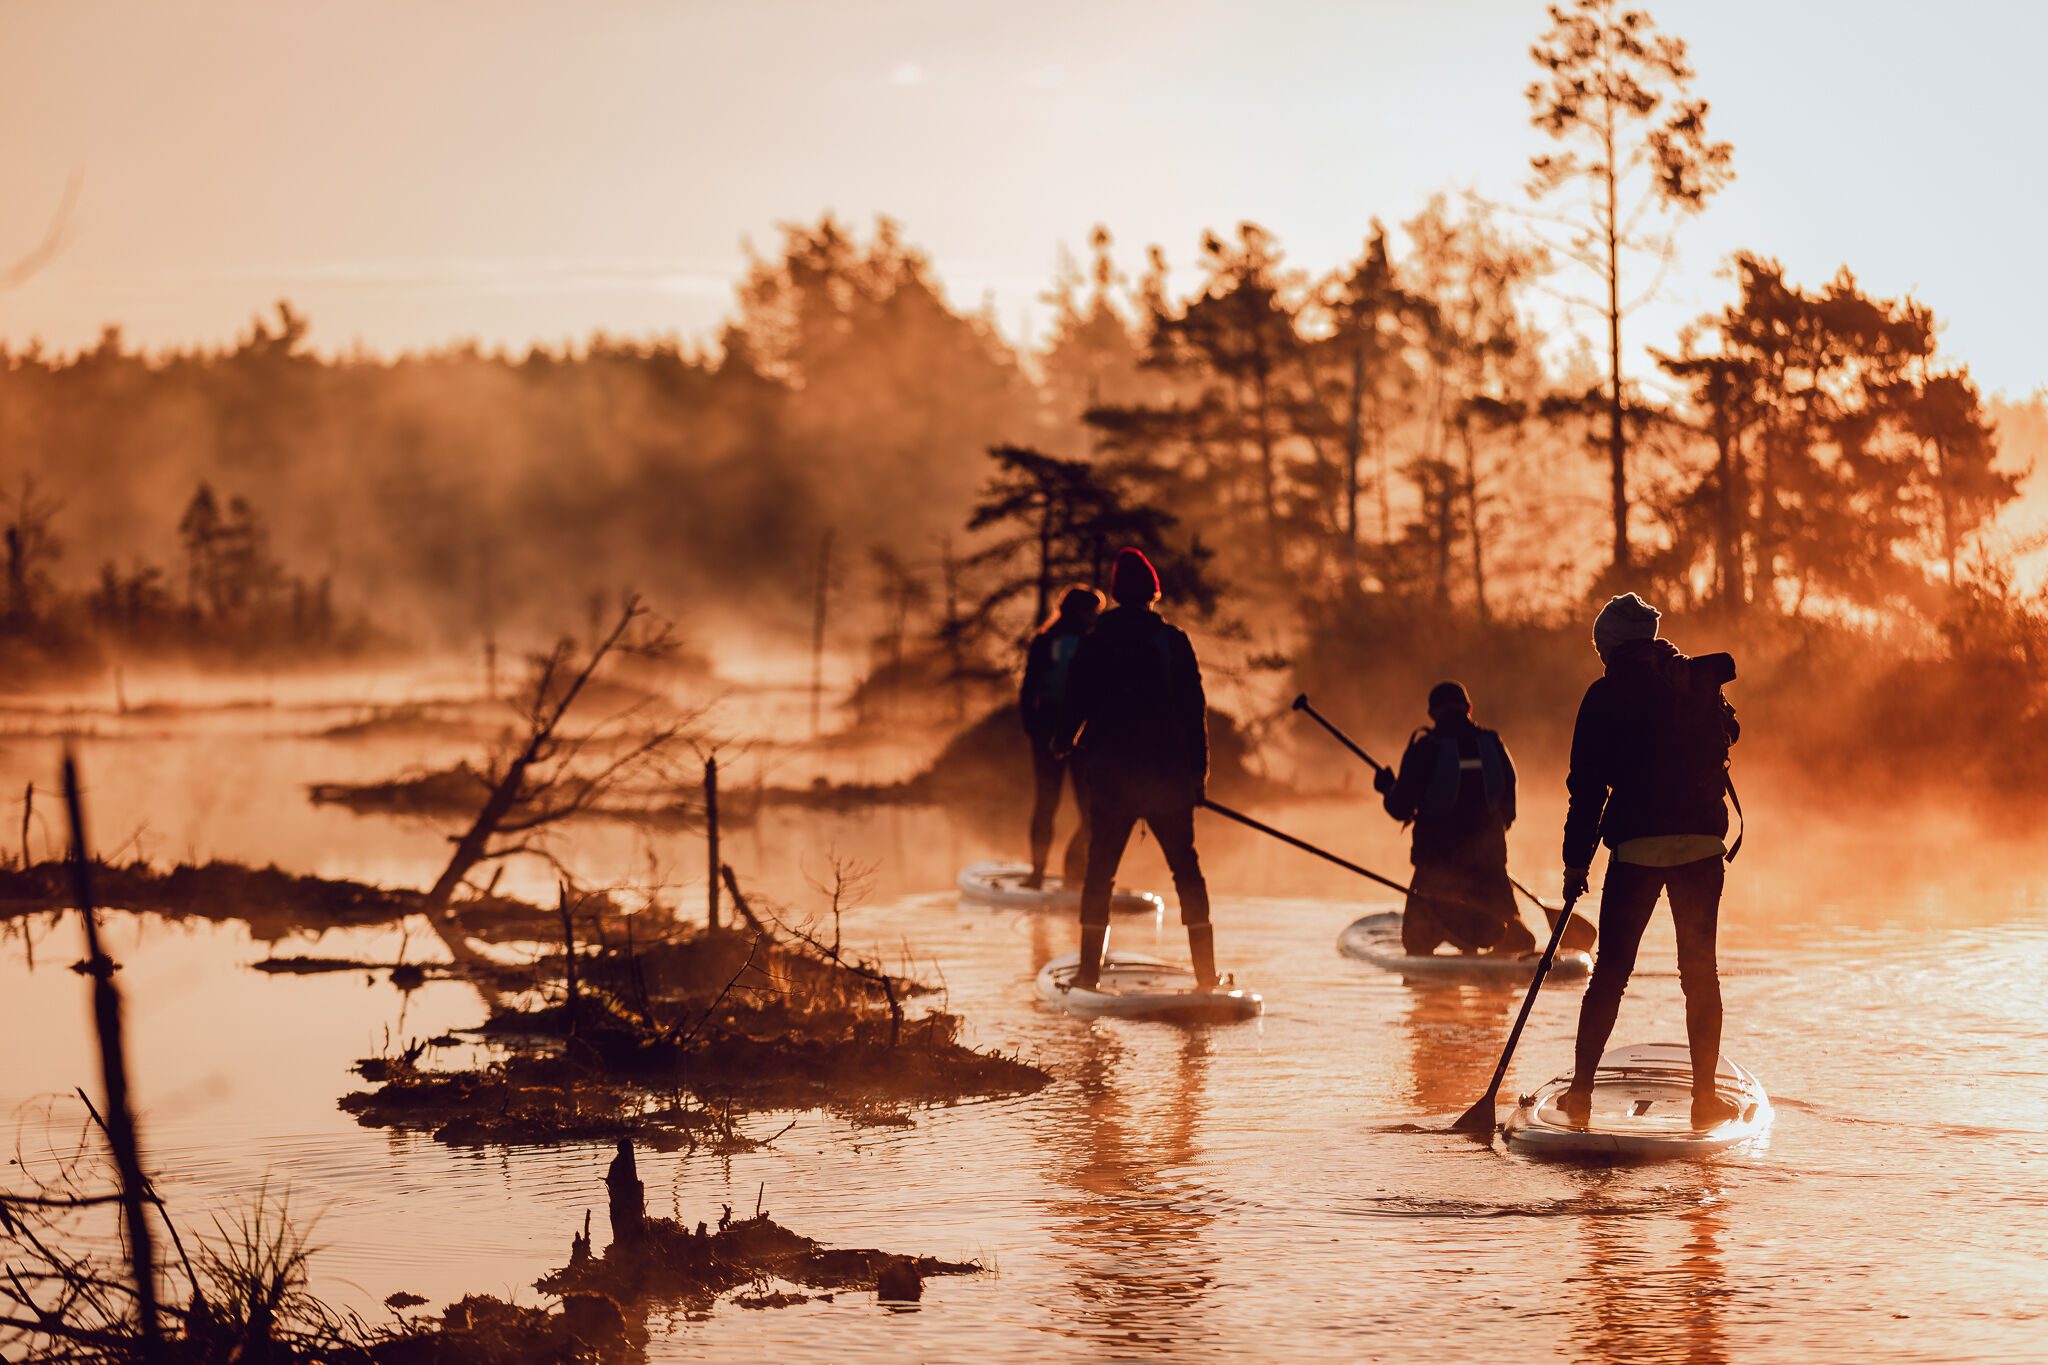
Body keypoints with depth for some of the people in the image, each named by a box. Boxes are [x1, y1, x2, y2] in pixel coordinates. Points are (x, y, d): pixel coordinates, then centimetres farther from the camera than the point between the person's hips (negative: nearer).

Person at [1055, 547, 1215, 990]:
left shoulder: (1095, 643, -2)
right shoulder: (1174, 641, -1)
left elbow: (1076, 706, 2)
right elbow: (1195, 710, -1)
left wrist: (1065, 742, 24)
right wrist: (1199, 771, 5)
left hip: (1110, 773, 0)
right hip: (1167, 772, 0)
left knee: (1099, 871, 7)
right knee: (1186, 871, 8)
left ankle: (1089, 970, 2)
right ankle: (1205, 972, 3)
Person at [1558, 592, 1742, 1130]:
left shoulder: (1607, 694, -1)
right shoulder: (1699, 681, 8)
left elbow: (1588, 786, -3)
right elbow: (1723, 740, 27)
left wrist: (1576, 862, 2)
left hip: (1637, 844, -2)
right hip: (1702, 842, 2)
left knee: (1611, 970, 5)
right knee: (1700, 969, 8)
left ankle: (1581, 1089, 2)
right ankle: (1705, 1096, 4)